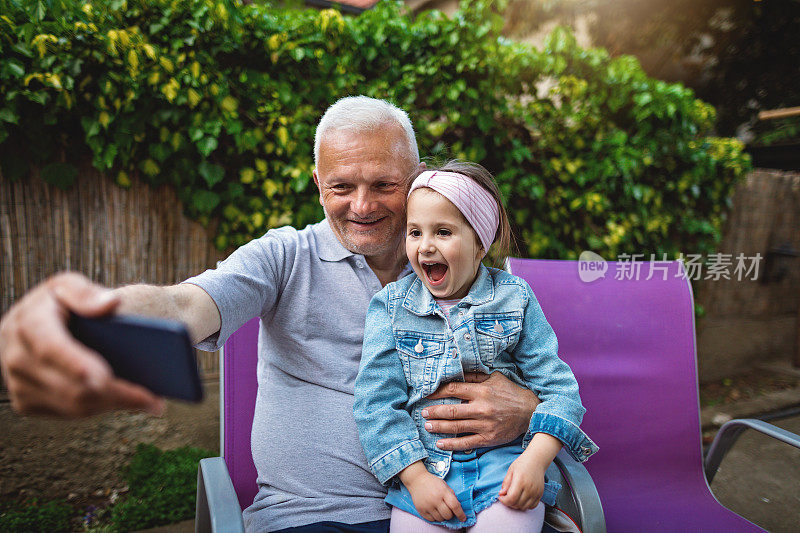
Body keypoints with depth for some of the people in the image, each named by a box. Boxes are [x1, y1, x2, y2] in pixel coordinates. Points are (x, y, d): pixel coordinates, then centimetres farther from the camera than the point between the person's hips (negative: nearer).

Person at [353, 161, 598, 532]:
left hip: (505, 461, 0)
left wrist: (536, 458, -15)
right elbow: (376, 401, -4)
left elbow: (557, 386, -1)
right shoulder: (391, 306, 0)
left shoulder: (514, 298, 0)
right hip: (424, 466, 1)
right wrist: (415, 475, -13)